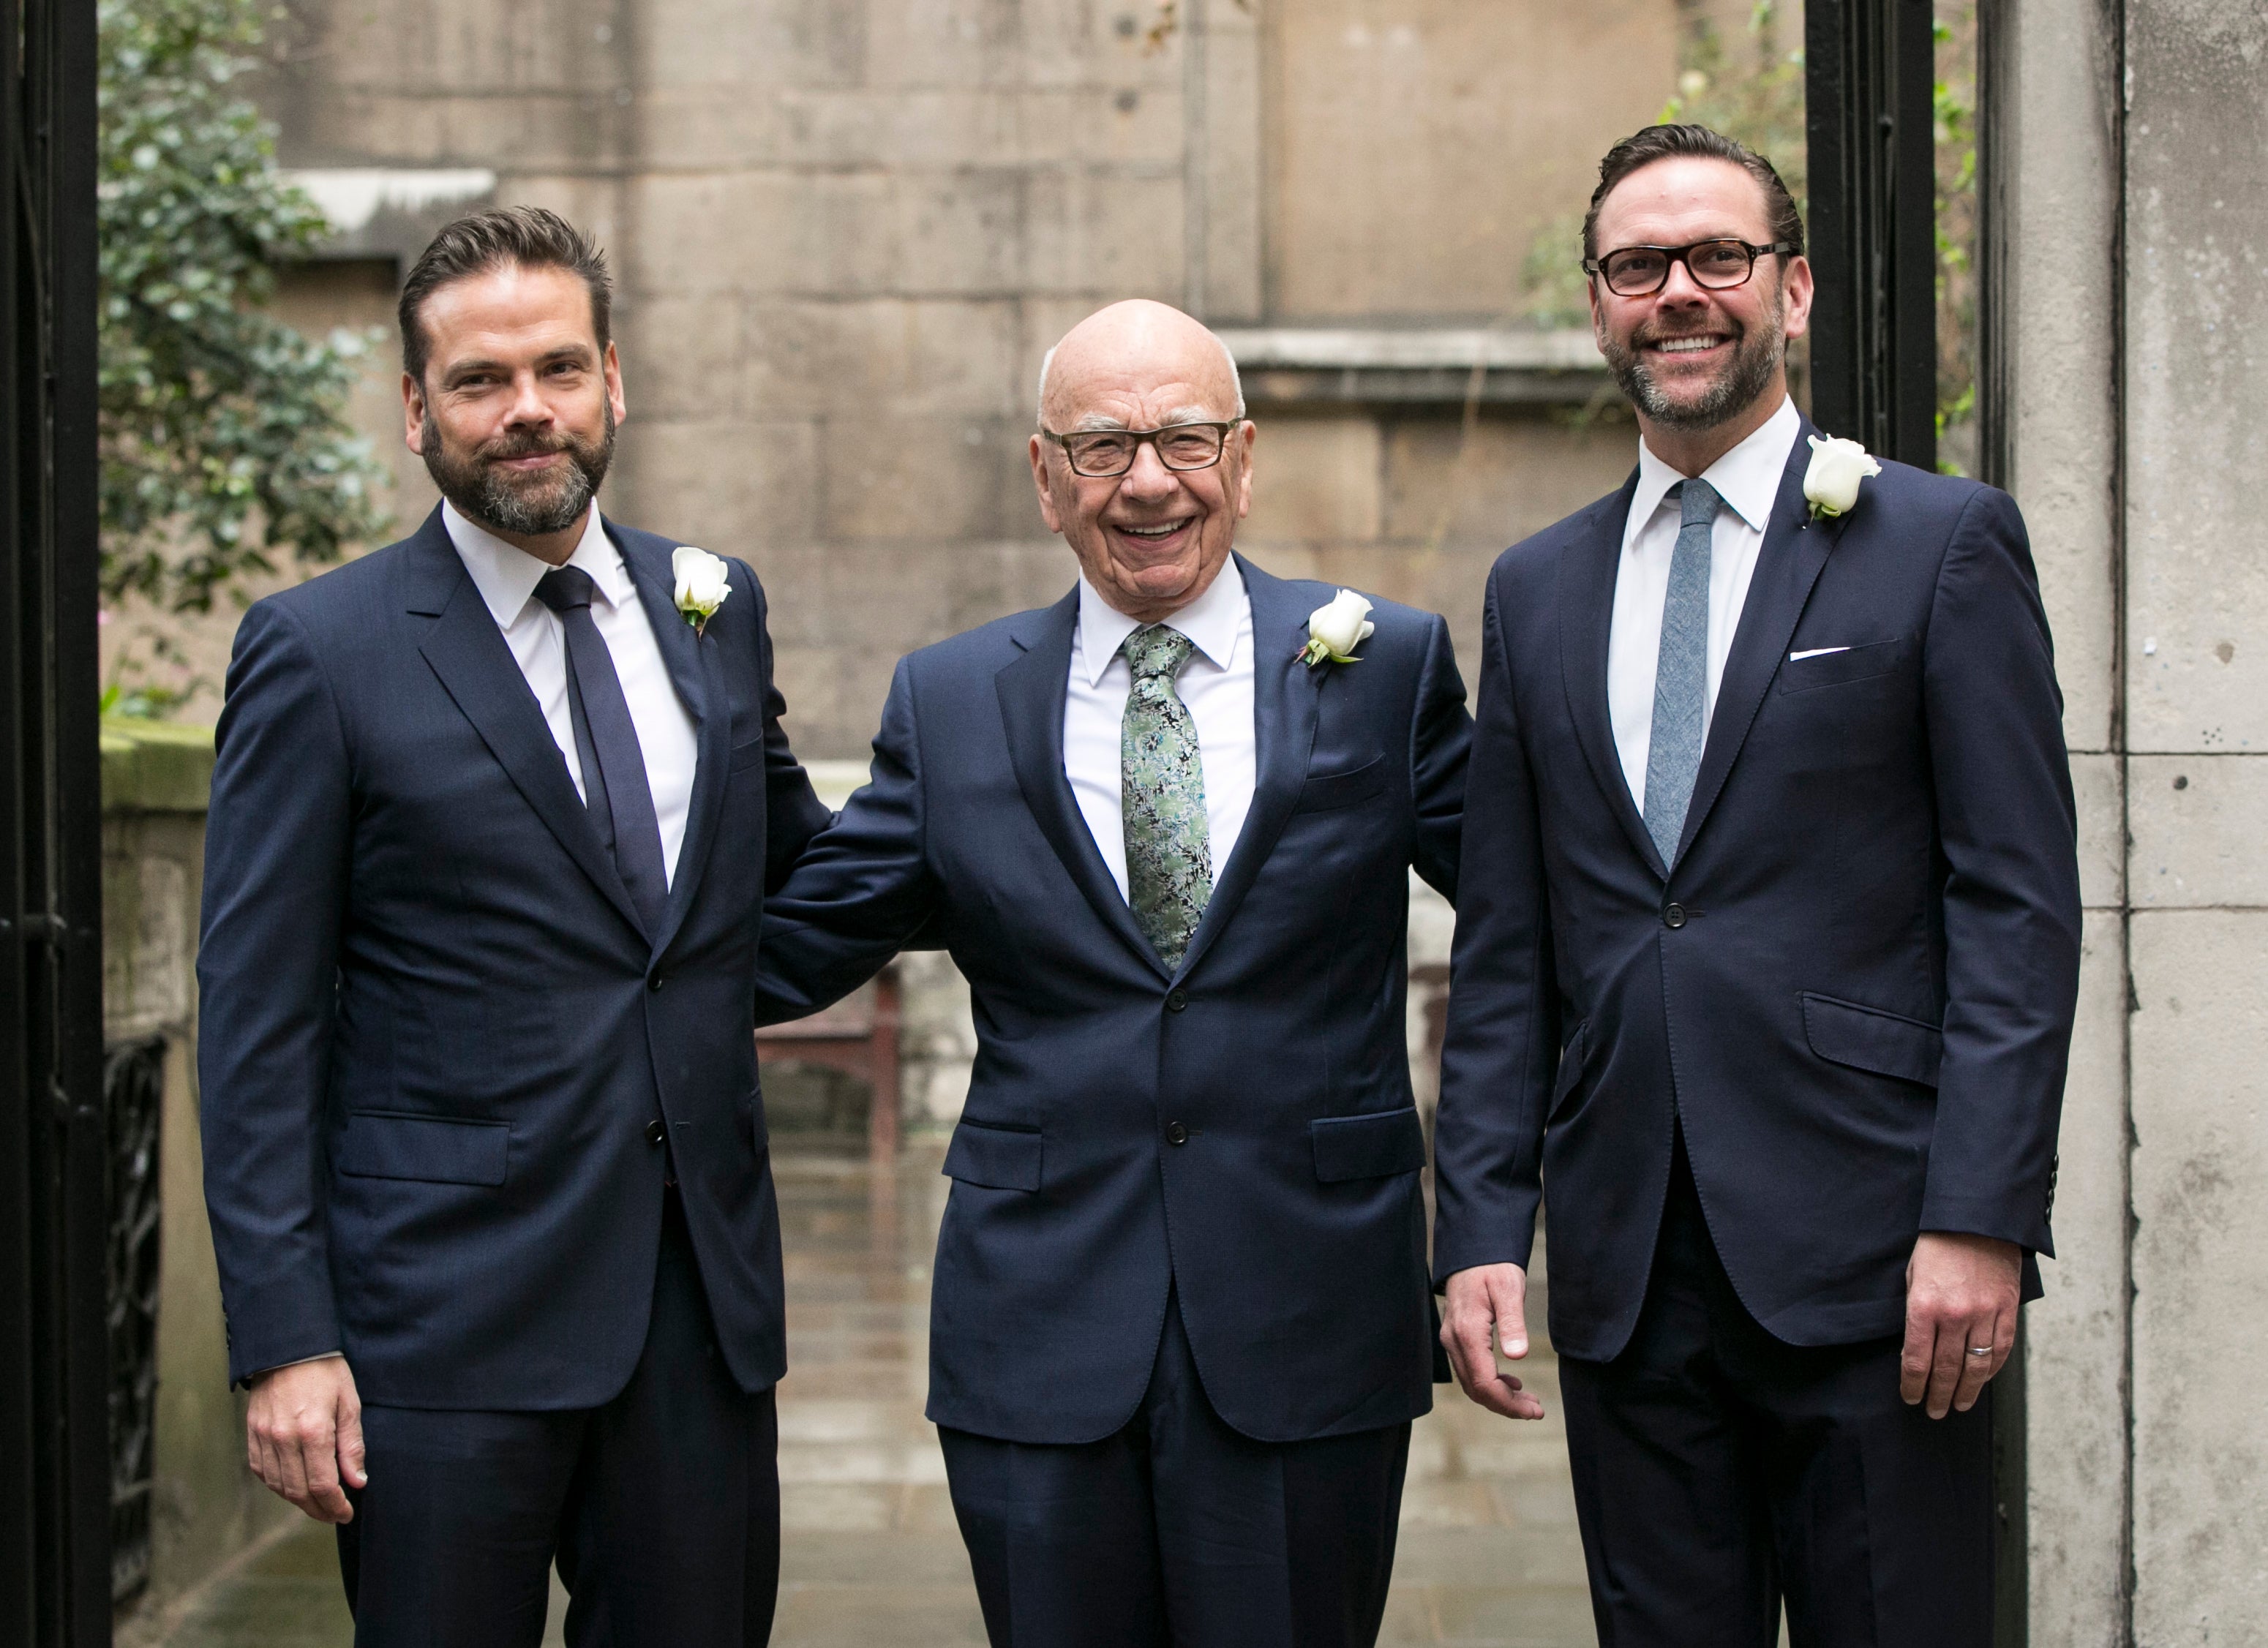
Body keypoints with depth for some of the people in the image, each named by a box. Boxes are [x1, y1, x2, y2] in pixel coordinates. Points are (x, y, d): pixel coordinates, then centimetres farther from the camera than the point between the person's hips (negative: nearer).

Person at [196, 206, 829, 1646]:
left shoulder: (718, 610, 10)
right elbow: (258, 1028, -6)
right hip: (450, 1305, -4)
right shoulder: (320, 653, -4)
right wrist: (285, 1339, -12)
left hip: (706, 1304, 4)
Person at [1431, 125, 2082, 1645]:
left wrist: (1982, 1220, -13)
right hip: (1628, 1276, 4)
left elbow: (2020, 908, -5)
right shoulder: (1538, 590, 14)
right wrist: (1482, 1227, 4)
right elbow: (1504, 951, 13)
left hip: (1868, 1269, -4)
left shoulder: (1946, 544, 1)